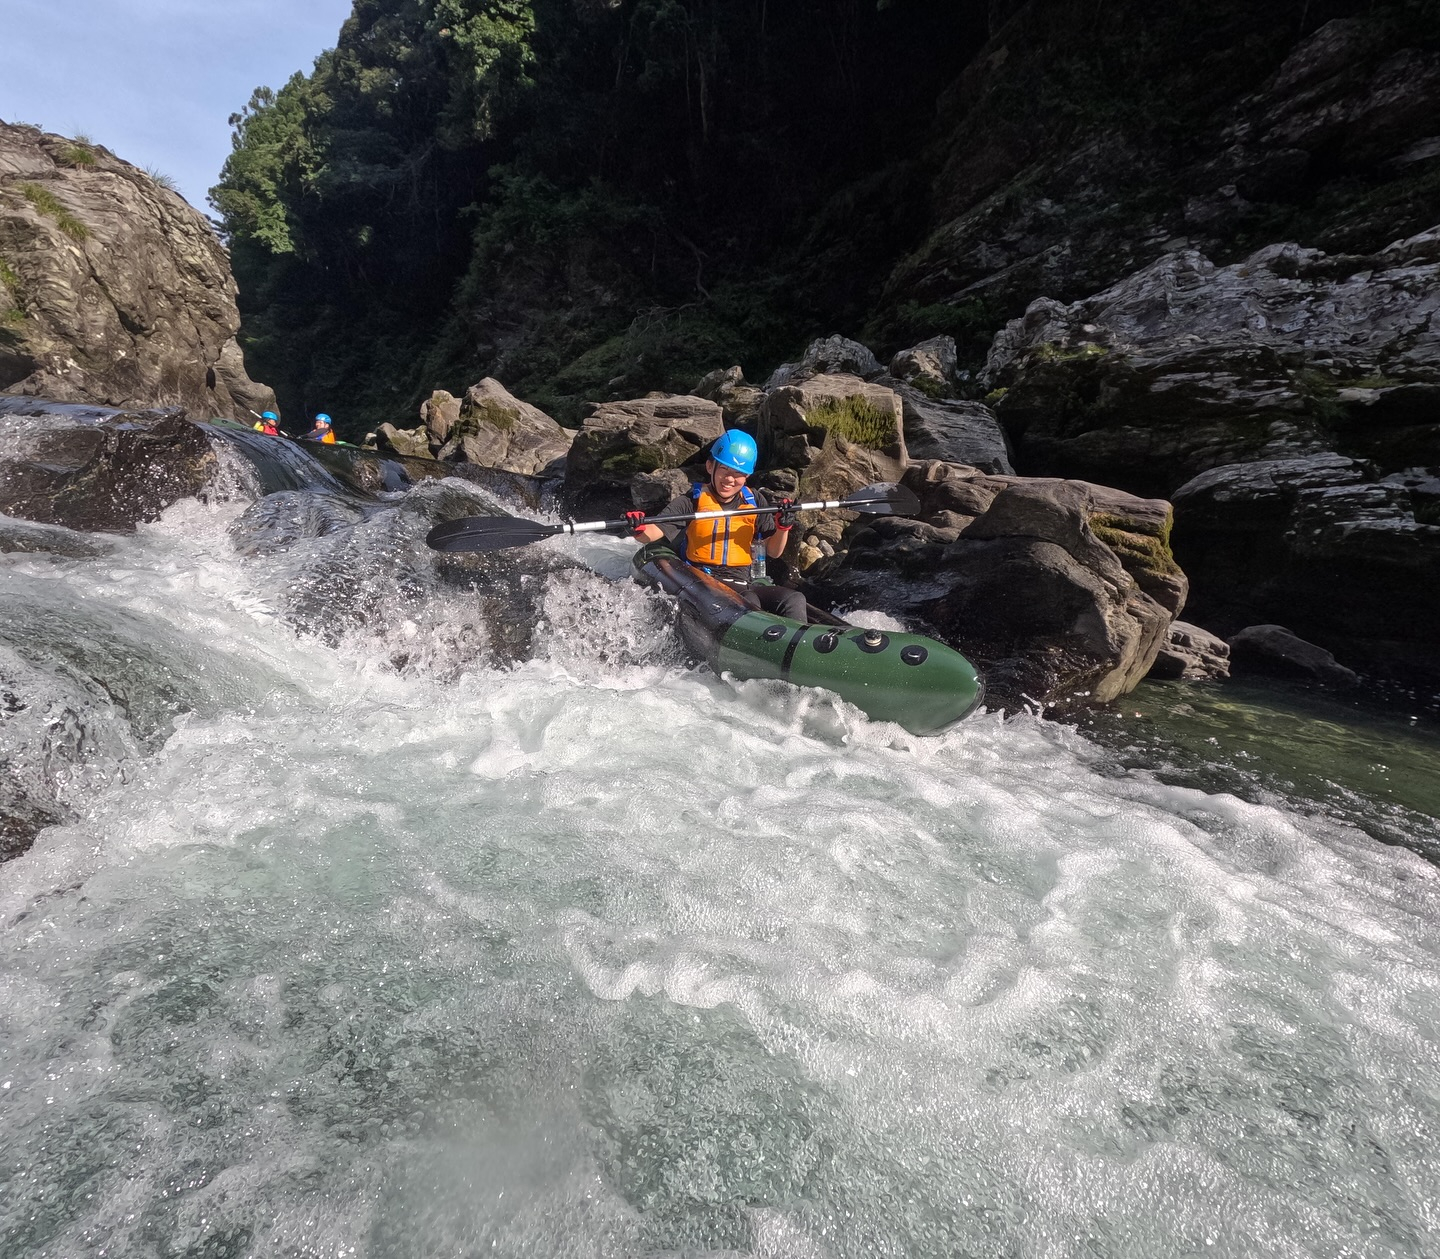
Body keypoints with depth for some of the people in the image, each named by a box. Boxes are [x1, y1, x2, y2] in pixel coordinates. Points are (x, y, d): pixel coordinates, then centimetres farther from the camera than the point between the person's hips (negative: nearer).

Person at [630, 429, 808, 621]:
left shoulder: (755, 502, 12)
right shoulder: (693, 501, 1)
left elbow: (773, 552, 14)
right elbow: (650, 534, -7)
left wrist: (783, 526, -6)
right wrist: (639, 529, -30)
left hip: (744, 584, 5)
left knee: (795, 600, -20)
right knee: (748, 602, -34)